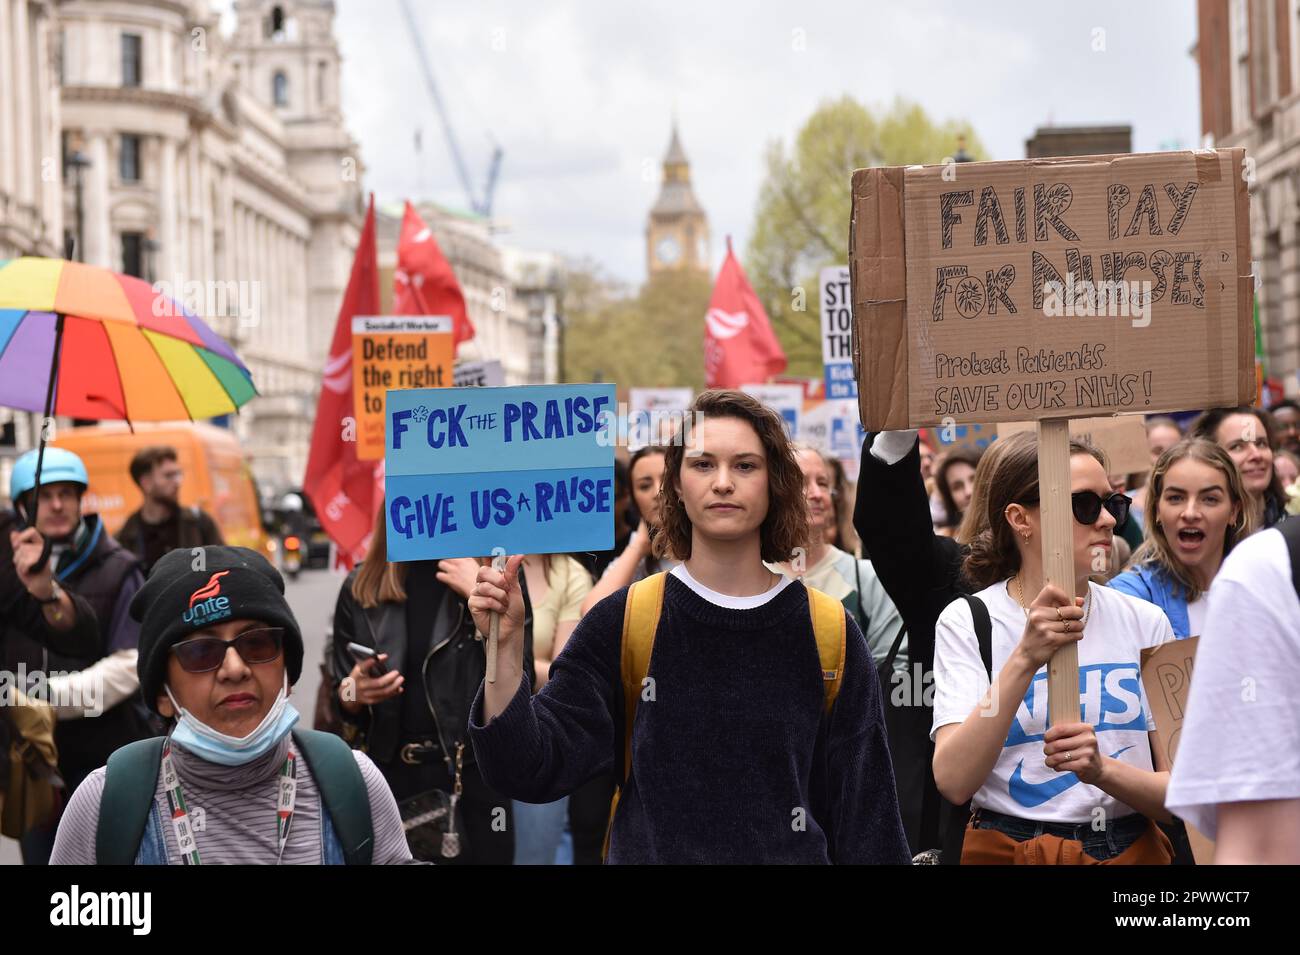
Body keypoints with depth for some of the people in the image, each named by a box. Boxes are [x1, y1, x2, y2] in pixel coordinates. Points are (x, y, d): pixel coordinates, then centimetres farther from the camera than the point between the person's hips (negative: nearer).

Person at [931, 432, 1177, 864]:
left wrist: (1102, 770, -15)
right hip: (1006, 849, -3)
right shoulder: (967, 622, -1)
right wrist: (1025, 660, -21)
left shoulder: (1145, 621, 6)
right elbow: (953, 782, -14)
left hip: (1132, 848, 3)